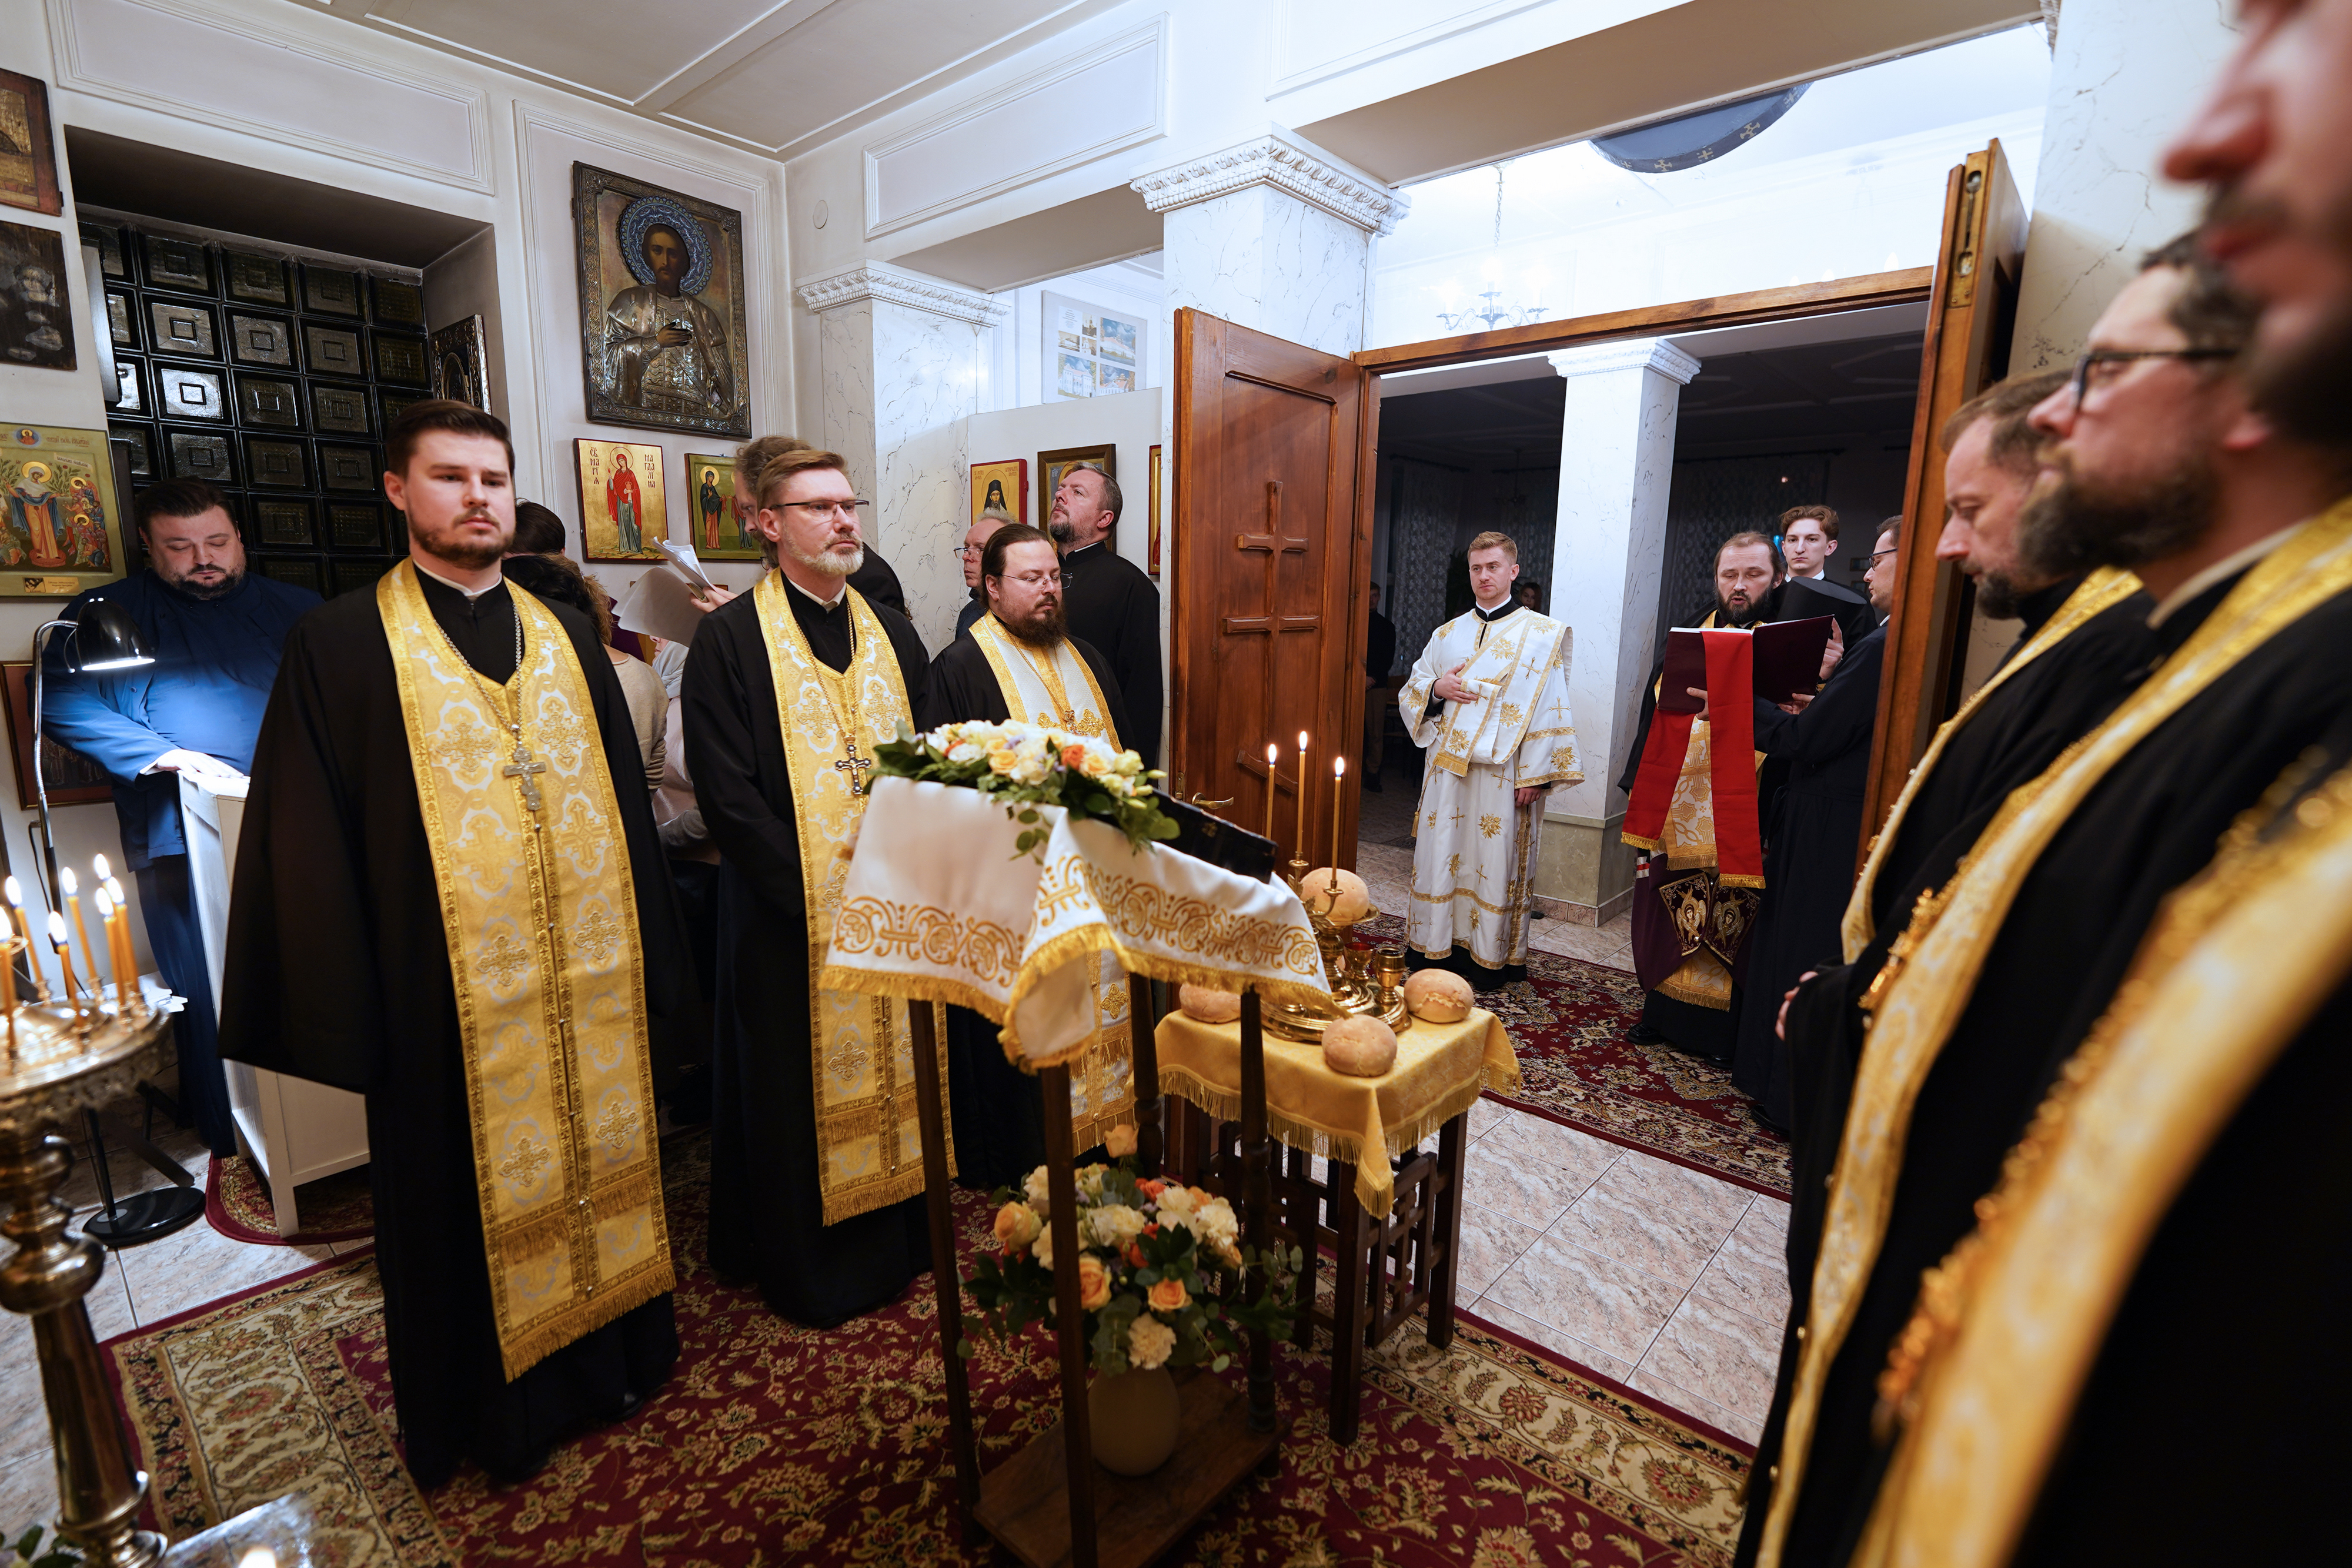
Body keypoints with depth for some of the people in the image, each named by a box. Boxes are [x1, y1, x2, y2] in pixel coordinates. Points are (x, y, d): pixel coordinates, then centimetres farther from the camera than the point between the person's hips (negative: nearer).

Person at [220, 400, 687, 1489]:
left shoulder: (566, 635, 8)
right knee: (475, 1204, 12)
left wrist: (651, 952, 7)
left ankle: (612, 1355, 37)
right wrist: (345, 1014, -8)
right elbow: (307, 843, -4)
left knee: (599, 1164, 16)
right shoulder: (342, 643, -3)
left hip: (594, 983, 4)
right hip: (451, 995, -3)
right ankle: (492, 1411, 34)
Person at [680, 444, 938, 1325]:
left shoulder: (892, 635, 10)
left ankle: (897, 1239, 35)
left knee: (893, 1074, 16)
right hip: (788, 918, -5)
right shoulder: (730, 641, -7)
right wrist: (812, 891, -16)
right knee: (796, 1091, 8)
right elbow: (727, 794, -12)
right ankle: (804, 1266, 28)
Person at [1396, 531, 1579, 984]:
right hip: (1447, 766, 4)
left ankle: (1492, 956, 13)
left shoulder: (1540, 634, 1)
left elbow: (1549, 705, -5)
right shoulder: (1448, 634, 14)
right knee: (1441, 854, 7)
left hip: (1502, 771, -4)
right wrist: (1437, 688, -5)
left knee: (1496, 860, 0)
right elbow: (1409, 692, 18)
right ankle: (1439, 946, 19)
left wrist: (1535, 774, -12)